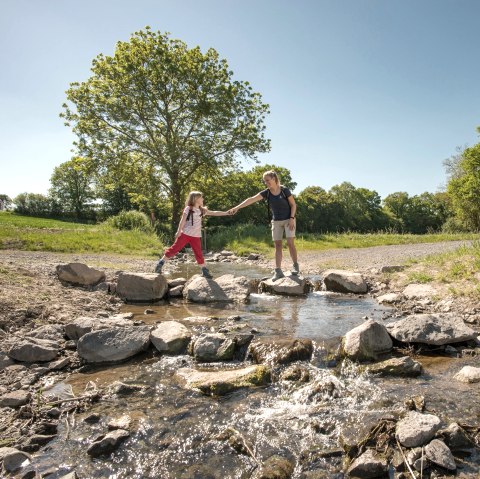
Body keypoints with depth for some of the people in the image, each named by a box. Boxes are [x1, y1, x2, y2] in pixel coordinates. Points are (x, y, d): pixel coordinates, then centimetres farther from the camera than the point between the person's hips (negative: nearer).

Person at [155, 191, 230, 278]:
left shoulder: (202, 210, 13)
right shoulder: (188, 208, -2)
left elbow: (214, 213, 12)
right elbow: (183, 220, -7)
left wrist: (226, 213, 6)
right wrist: (179, 231, -15)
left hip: (196, 236, 4)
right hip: (185, 234, -4)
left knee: (199, 254, 4)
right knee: (174, 249, -5)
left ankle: (205, 271, 10)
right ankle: (160, 263, 4)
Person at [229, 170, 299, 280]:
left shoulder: (284, 190, -12)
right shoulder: (266, 192, -4)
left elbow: (293, 205, -6)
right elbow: (251, 199, -11)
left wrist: (292, 218, -16)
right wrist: (237, 207, -17)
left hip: (288, 220, -4)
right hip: (276, 221, 4)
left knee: (290, 243, -11)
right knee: (277, 245, 0)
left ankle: (295, 265, 5)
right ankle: (278, 271, -1)